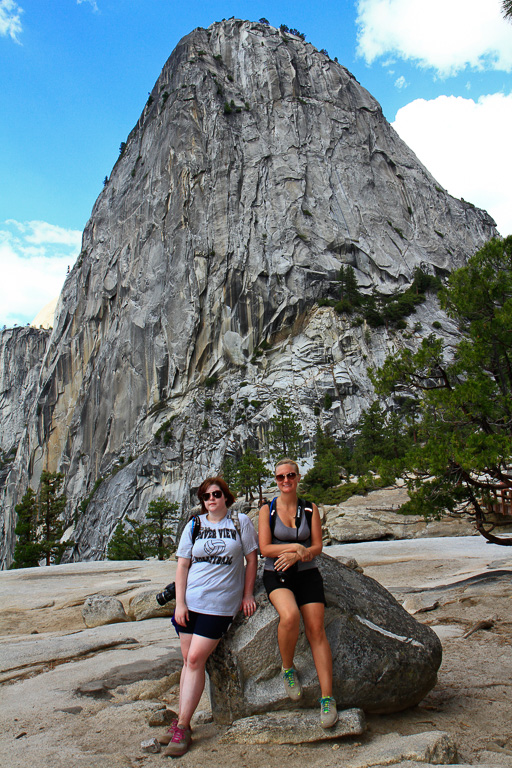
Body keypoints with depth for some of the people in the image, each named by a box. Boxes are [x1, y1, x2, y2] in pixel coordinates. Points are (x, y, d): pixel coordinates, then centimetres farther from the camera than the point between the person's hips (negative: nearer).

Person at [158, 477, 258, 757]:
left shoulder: (241, 522, 0)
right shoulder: (194, 525, 6)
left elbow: (251, 559, 5)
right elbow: (182, 566, 6)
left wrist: (247, 595, 2)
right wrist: (180, 603, -1)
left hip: (220, 604, -3)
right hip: (189, 600, 3)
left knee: (195, 659, -6)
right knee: (188, 660, 9)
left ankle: (183, 726, 6)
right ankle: (181, 720, 22)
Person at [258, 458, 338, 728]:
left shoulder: (310, 509, 6)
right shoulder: (267, 509, 0)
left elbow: (317, 547, 3)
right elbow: (264, 548, -5)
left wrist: (295, 554, -16)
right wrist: (296, 546, -15)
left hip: (307, 574, 2)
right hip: (276, 575, -2)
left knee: (316, 630, -10)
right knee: (290, 616, -29)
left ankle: (327, 698, -2)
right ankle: (287, 668, -2)